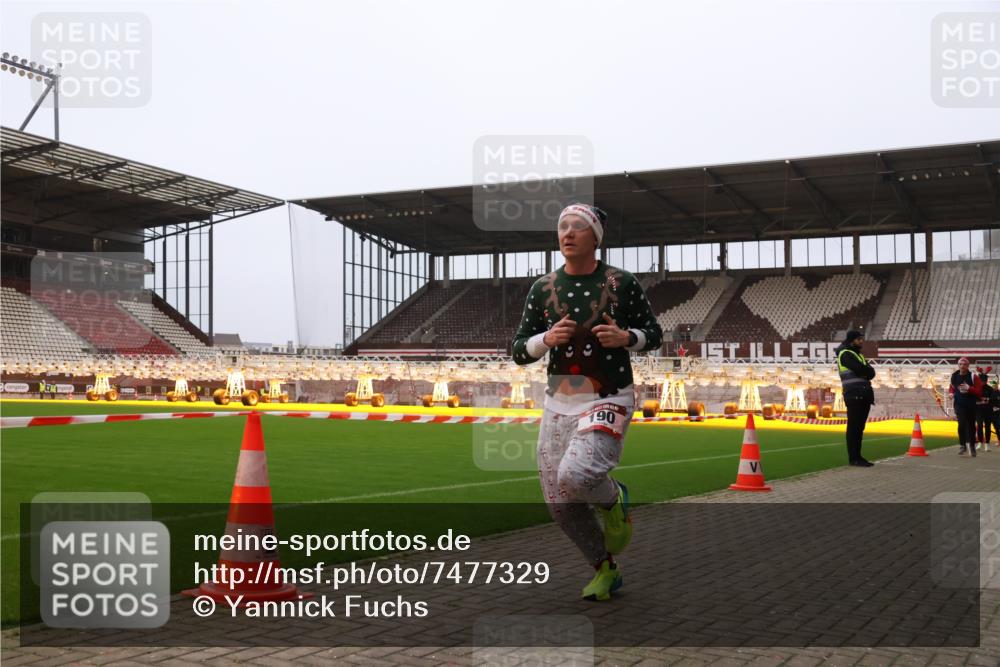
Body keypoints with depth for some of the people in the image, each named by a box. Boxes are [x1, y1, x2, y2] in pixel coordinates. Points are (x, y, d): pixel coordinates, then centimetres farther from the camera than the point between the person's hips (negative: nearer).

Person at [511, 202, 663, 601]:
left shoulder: (622, 283, -3)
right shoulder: (542, 289, 4)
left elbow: (654, 334, 7)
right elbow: (518, 352, 6)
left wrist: (625, 337, -14)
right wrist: (547, 338, -15)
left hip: (609, 402, -4)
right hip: (558, 403, 4)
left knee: (574, 477, -27)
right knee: (559, 504, 4)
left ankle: (613, 499, 10)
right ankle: (606, 570, 28)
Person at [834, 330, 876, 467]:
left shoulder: (858, 355, 23)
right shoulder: (846, 354, -5)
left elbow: (871, 372, 10)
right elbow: (861, 369, -18)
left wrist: (864, 371, -8)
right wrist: (867, 370, 1)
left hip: (864, 396, 9)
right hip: (854, 395, -9)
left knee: (860, 427, 9)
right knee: (854, 427, -7)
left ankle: (857, 456, 12)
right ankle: (853, 458, -6)